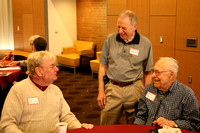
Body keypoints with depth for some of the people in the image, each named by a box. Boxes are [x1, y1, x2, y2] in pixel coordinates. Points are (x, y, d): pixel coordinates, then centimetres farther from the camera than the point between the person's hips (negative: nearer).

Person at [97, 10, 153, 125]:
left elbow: (147, 72, 4)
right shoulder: (110, 39, 0)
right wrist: (101, 91, 2)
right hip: (112, 89, 1)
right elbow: (103, 66, 6)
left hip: (134, 89, -1)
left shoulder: (145, 43, -3)